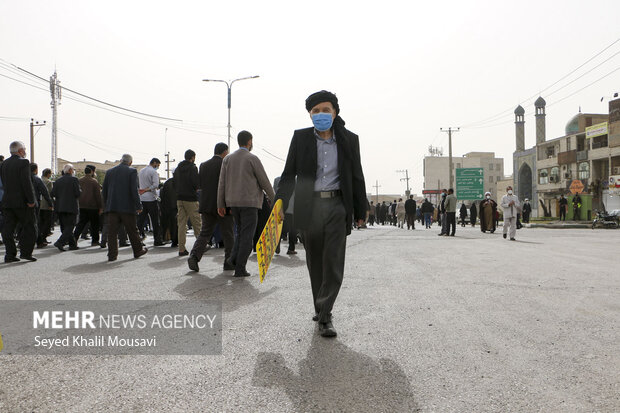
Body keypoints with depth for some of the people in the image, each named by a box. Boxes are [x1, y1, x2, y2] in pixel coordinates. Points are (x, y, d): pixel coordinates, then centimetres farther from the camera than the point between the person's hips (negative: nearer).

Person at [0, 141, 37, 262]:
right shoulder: (23, 162, -11)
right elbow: (27, 183, -17)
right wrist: (31, 200, -15)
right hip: (22, 202, -6)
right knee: (29, 227, 4)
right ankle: (26, 252, 1)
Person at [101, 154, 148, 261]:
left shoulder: (109, 171, 9)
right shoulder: (132, 171, -5)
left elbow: (104, 191, 11)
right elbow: (134, 190, -12)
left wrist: (106, 205, 20)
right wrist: (138, 206, -9)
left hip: (112, 207, 3)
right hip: (127, 207, -3)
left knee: (112, 231, 4)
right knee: (132, 230, 9)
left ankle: (112, 254, 2)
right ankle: (138, 250, 20)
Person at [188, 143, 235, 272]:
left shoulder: (203, 165, 8)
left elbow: (200, 185, 13)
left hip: (206, 205, 5)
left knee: (205, 233, 11)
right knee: (228, 235, 6)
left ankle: (194, 255, -8)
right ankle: (229, 263, 11)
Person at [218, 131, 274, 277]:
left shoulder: (227, 159, 9)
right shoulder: (252, 158, -6)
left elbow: (222, 183, 7)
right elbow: (264, 181, -5)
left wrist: (220, 204, 10)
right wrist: (273, 199, 7)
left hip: (233, 202, 6)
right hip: (249, 202, -5)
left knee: (240, 231, 20)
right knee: (247, 235, -1)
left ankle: (234, 257, 4)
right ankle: (240, 268, -1)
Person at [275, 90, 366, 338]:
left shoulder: (349, 140, 4)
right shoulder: (300, 138, 4)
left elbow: (357, 177, 8)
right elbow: (289, 174, 4)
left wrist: (360, 211, 8)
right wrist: (280, 204, -7)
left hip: (337, 206, -1)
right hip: (310, 207, 1)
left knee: (334, 263, -5)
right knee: (315, 262, 11)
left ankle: (324, 316, 2)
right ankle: (321, 309, 28)